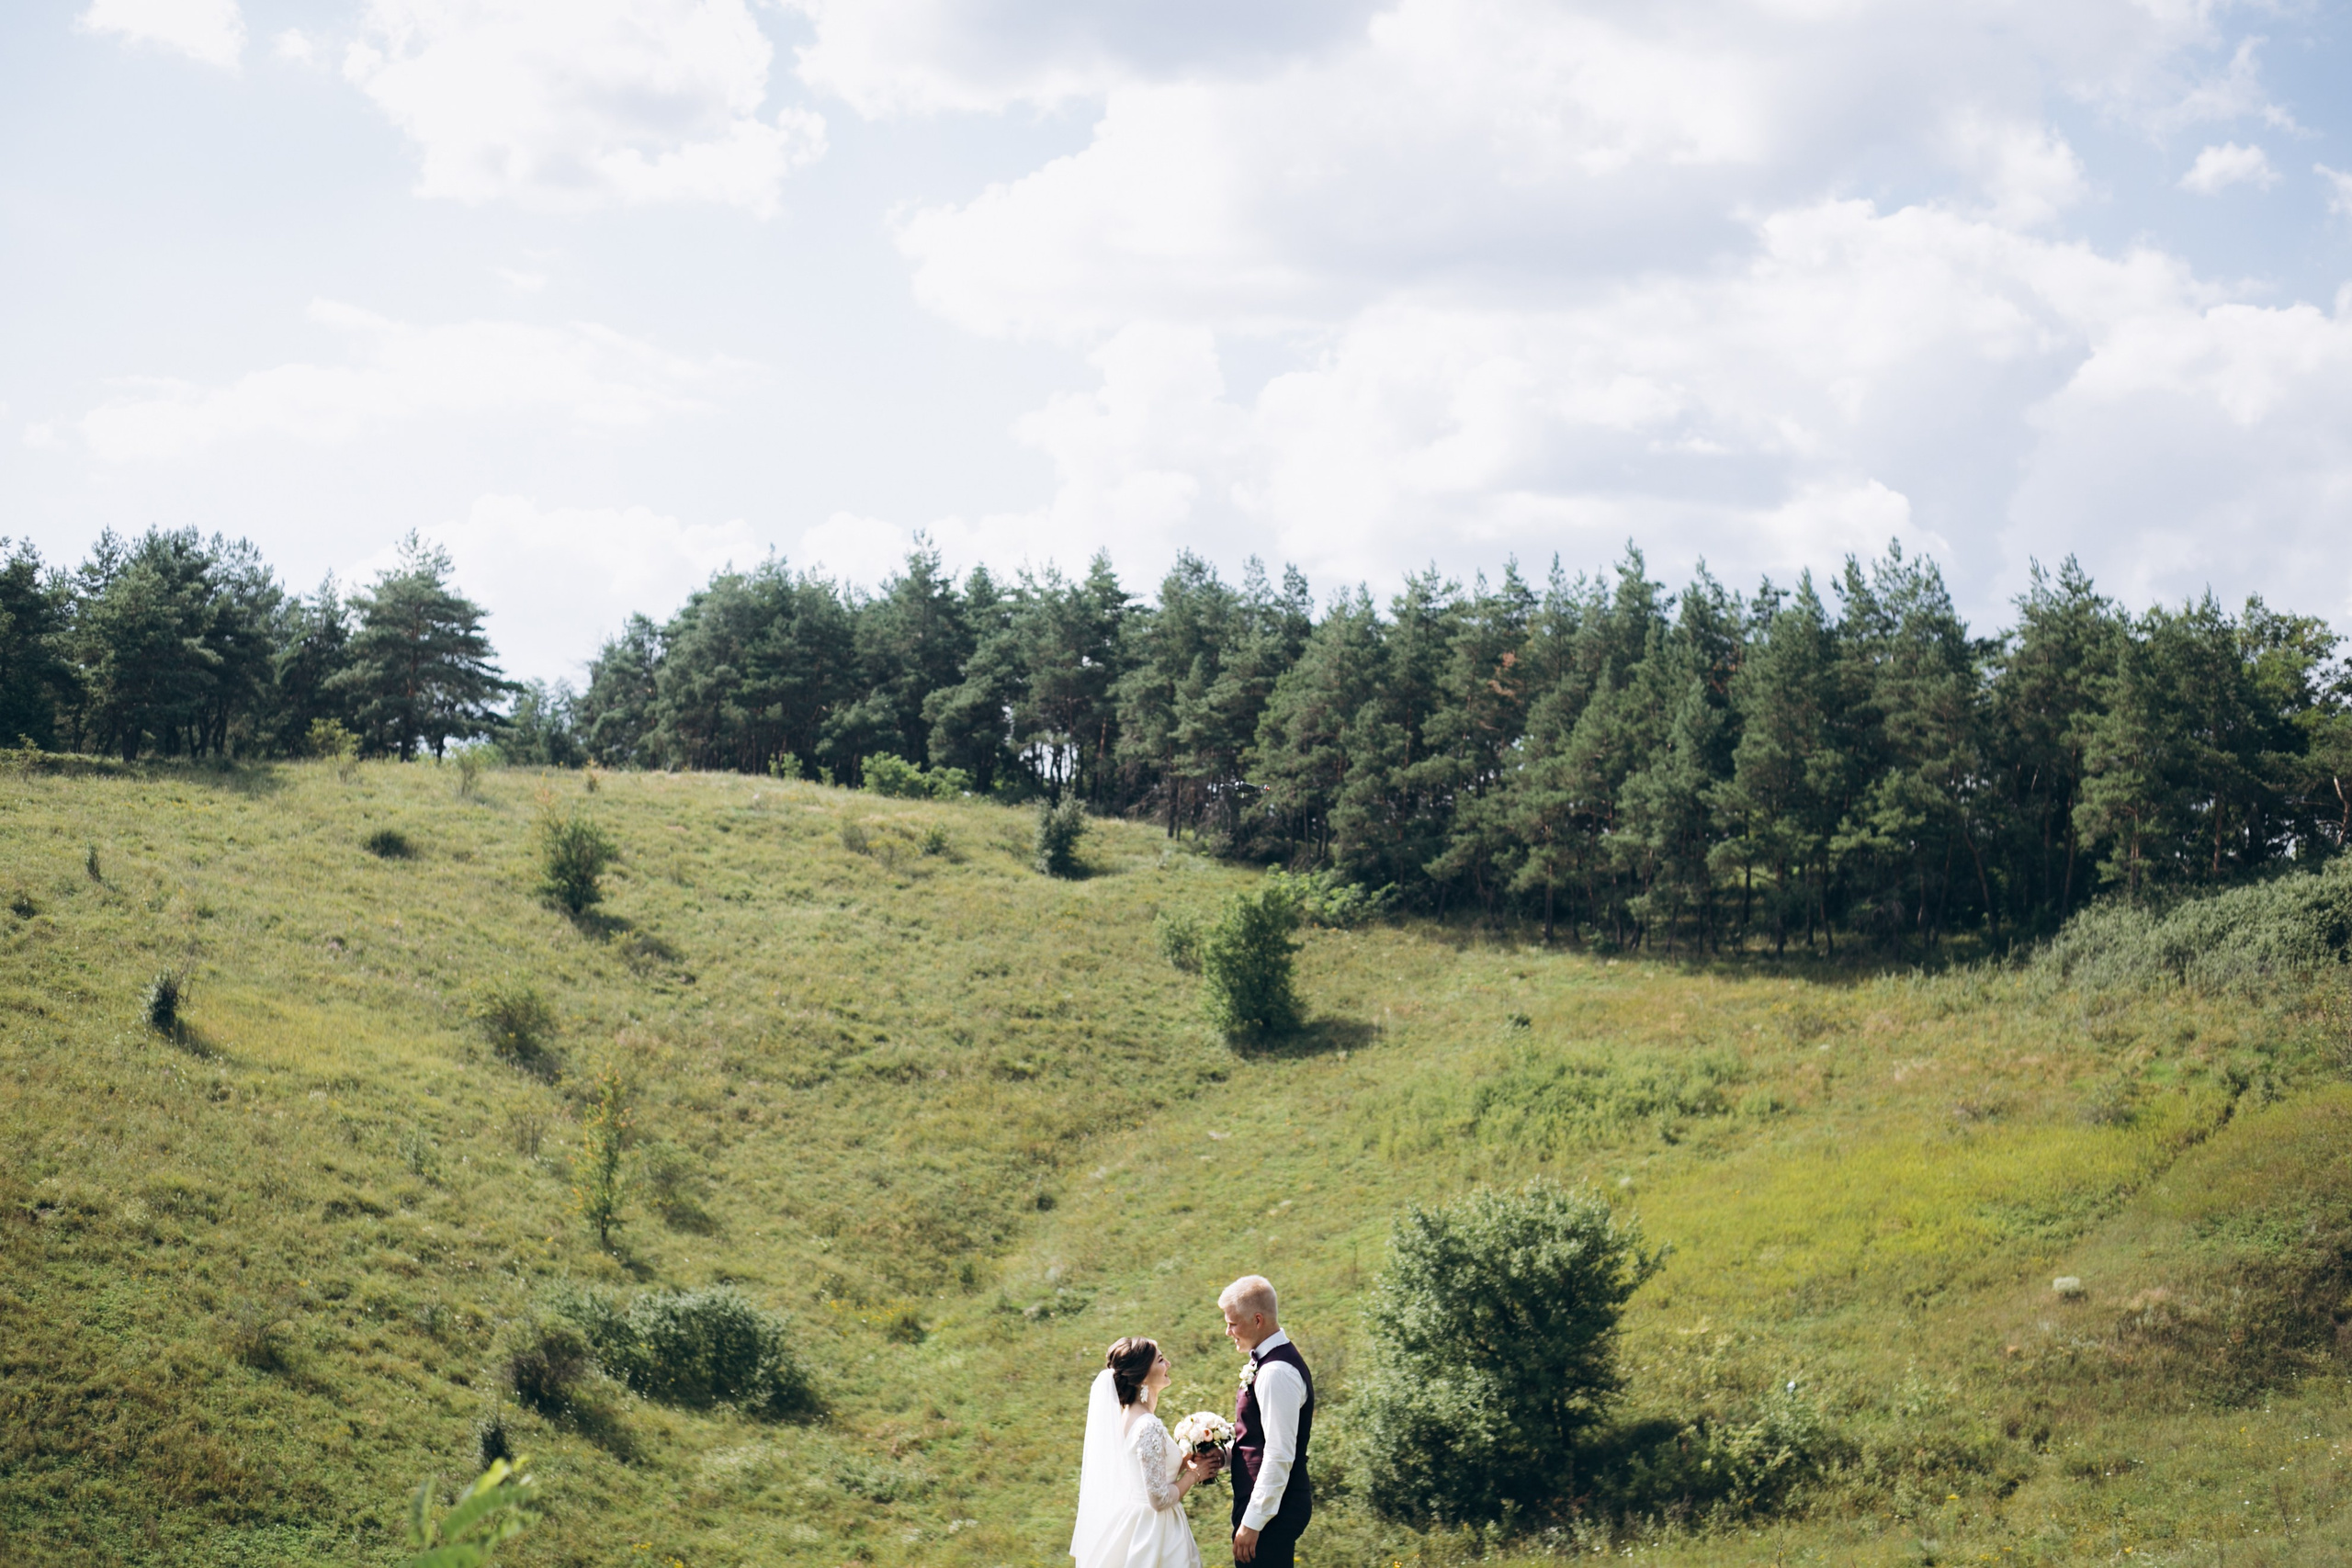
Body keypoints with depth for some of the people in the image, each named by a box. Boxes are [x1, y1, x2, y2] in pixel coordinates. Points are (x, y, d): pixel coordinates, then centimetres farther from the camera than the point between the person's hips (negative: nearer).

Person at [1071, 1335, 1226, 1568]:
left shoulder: (1126, 1416, 6)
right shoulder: (1150, 1427, -22)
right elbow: (1160, 1498, -22)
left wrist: (1185, 1461, 7)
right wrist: (1193, 1474, -8)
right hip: (1153, 1533, -9)